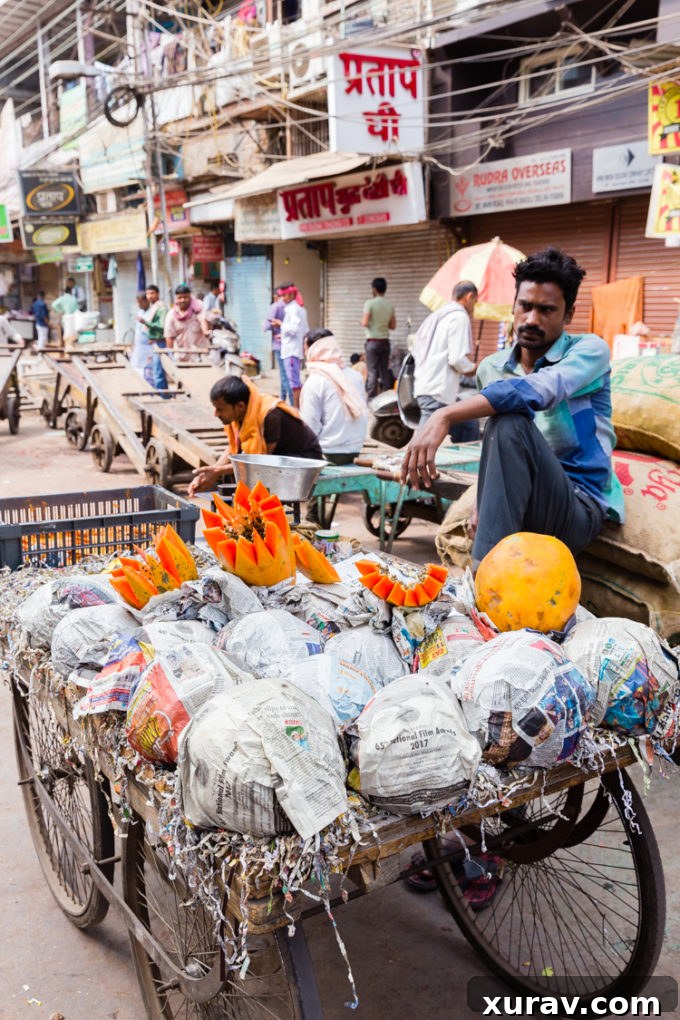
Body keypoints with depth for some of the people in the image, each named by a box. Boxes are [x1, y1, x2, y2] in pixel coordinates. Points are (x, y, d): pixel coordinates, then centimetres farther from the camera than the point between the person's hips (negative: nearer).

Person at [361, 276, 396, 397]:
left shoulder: (370, 303, -9)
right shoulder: (390, 304, 7)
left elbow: (365, 323, -14)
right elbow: (393, 326, 9)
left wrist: (362, 321, 7)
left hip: (373, 341, -5)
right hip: (385, 341, 5)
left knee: (372, 372, -5)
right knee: (385, 371, 7)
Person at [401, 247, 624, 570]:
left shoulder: (590, 350, -7)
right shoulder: (490, 368, 10)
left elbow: (538, 391, -29)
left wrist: (446, 416, -41)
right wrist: (486, 505, 0)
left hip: (580, 509, -4)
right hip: (518, 509, 4)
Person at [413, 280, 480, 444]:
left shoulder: (437, 315, 19)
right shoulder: (460, 317, -8)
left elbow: (416, 351, 22)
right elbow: (458, 359, -16)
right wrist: (473, 368, 2)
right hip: (438, 391, -10)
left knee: (468, 426, 18)